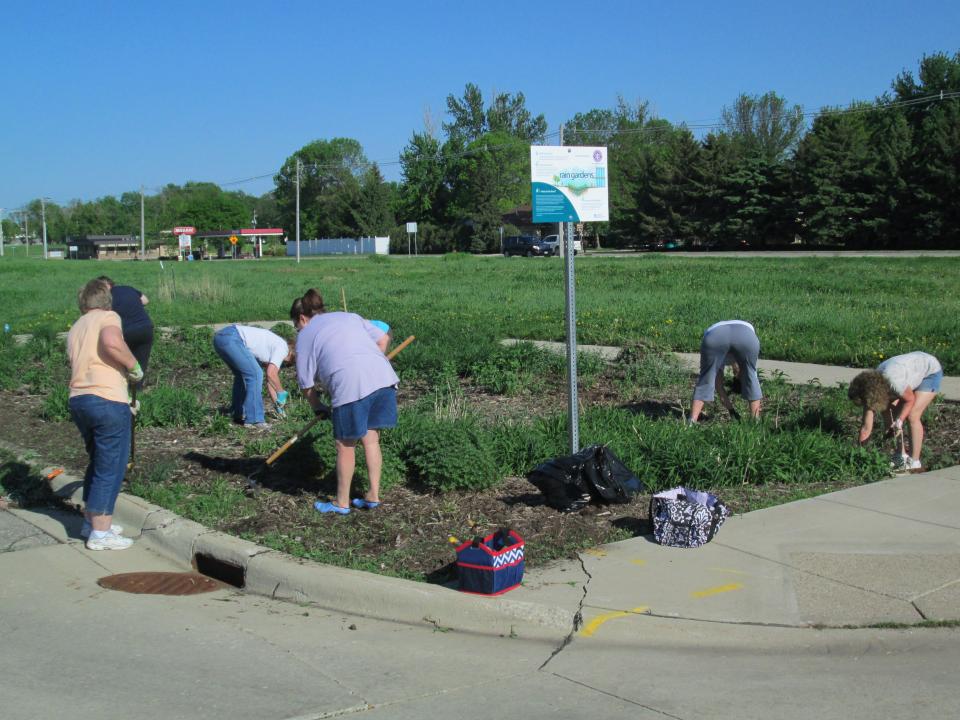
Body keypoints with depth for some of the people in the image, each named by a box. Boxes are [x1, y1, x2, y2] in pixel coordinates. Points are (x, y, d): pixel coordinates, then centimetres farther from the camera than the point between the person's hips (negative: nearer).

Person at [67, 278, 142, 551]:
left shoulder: (75, 328, 22)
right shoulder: (108, 317, 0)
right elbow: (111, 342, -22)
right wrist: (134, 366, -9)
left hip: (78, 400, 8)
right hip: (108, 400, -8)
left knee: (98, 462, 24)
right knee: (110, 467, 1)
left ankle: (91, 521, 32)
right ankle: (100, 534, 5)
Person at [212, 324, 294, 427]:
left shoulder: (273, 347, 27)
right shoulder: (283, 347, 0)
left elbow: (269, 380, 32)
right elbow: (271, 374, -11)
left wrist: (277, 403, 35)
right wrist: (282, 394, 2)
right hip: (231, 338, -10)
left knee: (242, 374, 25)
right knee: (254, 375, -8)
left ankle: (238, 415, 31)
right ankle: (254, 419, -5)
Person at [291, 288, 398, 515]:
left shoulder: (306, 335, 13)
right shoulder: (350, 316, 27)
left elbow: (307, 383, 12)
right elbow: (383, 338, 19)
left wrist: (317, 407, 28)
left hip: (350, 384, -5)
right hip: (383, 376, 5)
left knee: (345, 445, 8)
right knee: (371, 439, 16)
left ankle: (342, 503, 20)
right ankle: (373, 496, 21)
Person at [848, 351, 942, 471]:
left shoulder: (894, 382, -40)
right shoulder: (870, 389, -17)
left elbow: (910, 400, -20)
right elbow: (866, 427, -12)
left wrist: (899, 422, -26)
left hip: (931, 372, -7)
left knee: (912, 416, -17)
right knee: (887, 412, -1)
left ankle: (914, 462, -8)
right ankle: (901, 456, 10)